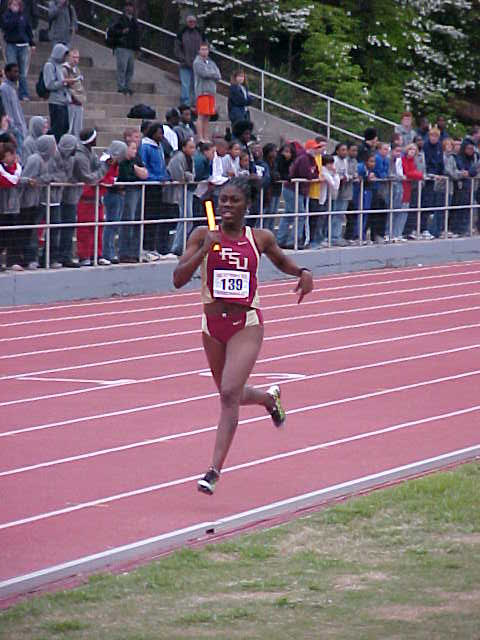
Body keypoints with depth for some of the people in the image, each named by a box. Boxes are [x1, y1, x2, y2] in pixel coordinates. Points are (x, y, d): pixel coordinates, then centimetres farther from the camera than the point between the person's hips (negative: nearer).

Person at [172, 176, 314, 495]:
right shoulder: (203, 236, -4)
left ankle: (215, 470, -18)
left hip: (247, 325, -3)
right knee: (231, 395, 19)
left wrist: (302, 272, -1)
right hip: (213, 324, 3)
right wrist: (205, 250, -24)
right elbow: (179, 279, -11)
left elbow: (281, 261, 20)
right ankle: (269, 397, 54)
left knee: (229, 393, -19)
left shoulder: (261, 238, -1)